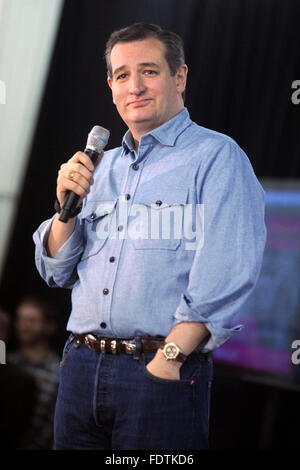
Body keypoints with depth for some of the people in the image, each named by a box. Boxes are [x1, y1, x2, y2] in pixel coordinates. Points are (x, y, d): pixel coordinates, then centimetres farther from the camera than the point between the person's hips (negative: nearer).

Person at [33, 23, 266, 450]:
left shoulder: (216, 156, -3)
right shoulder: (101, 166, 17)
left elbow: (225, 277, -15)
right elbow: (57, 273, 17)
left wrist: (167, 360, -19)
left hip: (163, 372, -5)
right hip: (81, 367, 6)